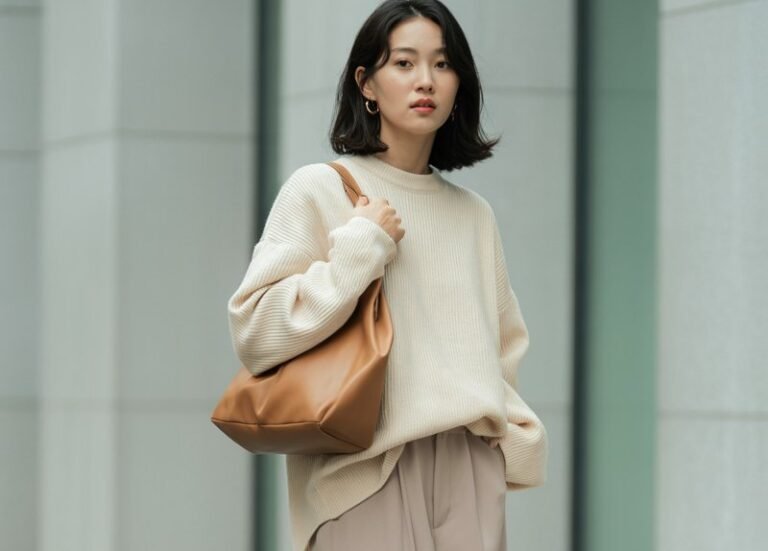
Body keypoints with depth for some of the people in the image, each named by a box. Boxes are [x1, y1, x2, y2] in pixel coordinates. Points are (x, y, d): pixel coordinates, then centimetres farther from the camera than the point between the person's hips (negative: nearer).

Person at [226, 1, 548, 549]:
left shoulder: (475, 214, 15)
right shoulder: (319, 190, 0)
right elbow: (253, 330, -10)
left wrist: (516, 437, 8)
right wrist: (363, 246, -10)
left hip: (469, 470, 4)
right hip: (366, 467, -4)